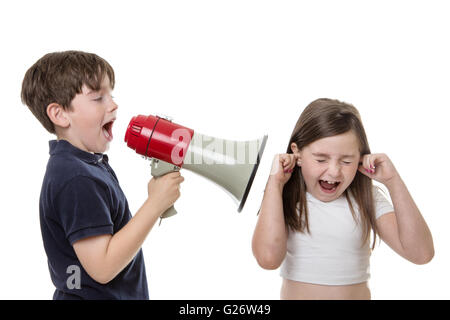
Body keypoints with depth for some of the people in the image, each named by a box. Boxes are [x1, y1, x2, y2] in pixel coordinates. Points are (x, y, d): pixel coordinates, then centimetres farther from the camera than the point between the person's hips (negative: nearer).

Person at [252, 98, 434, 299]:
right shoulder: (285, 198, -3)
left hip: (357, 294, 1)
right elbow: (268, 257, -21)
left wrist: (393, 181, -11)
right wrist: (275, 182, -15)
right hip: (295, 293, -1)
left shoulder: (367, 199, 1)